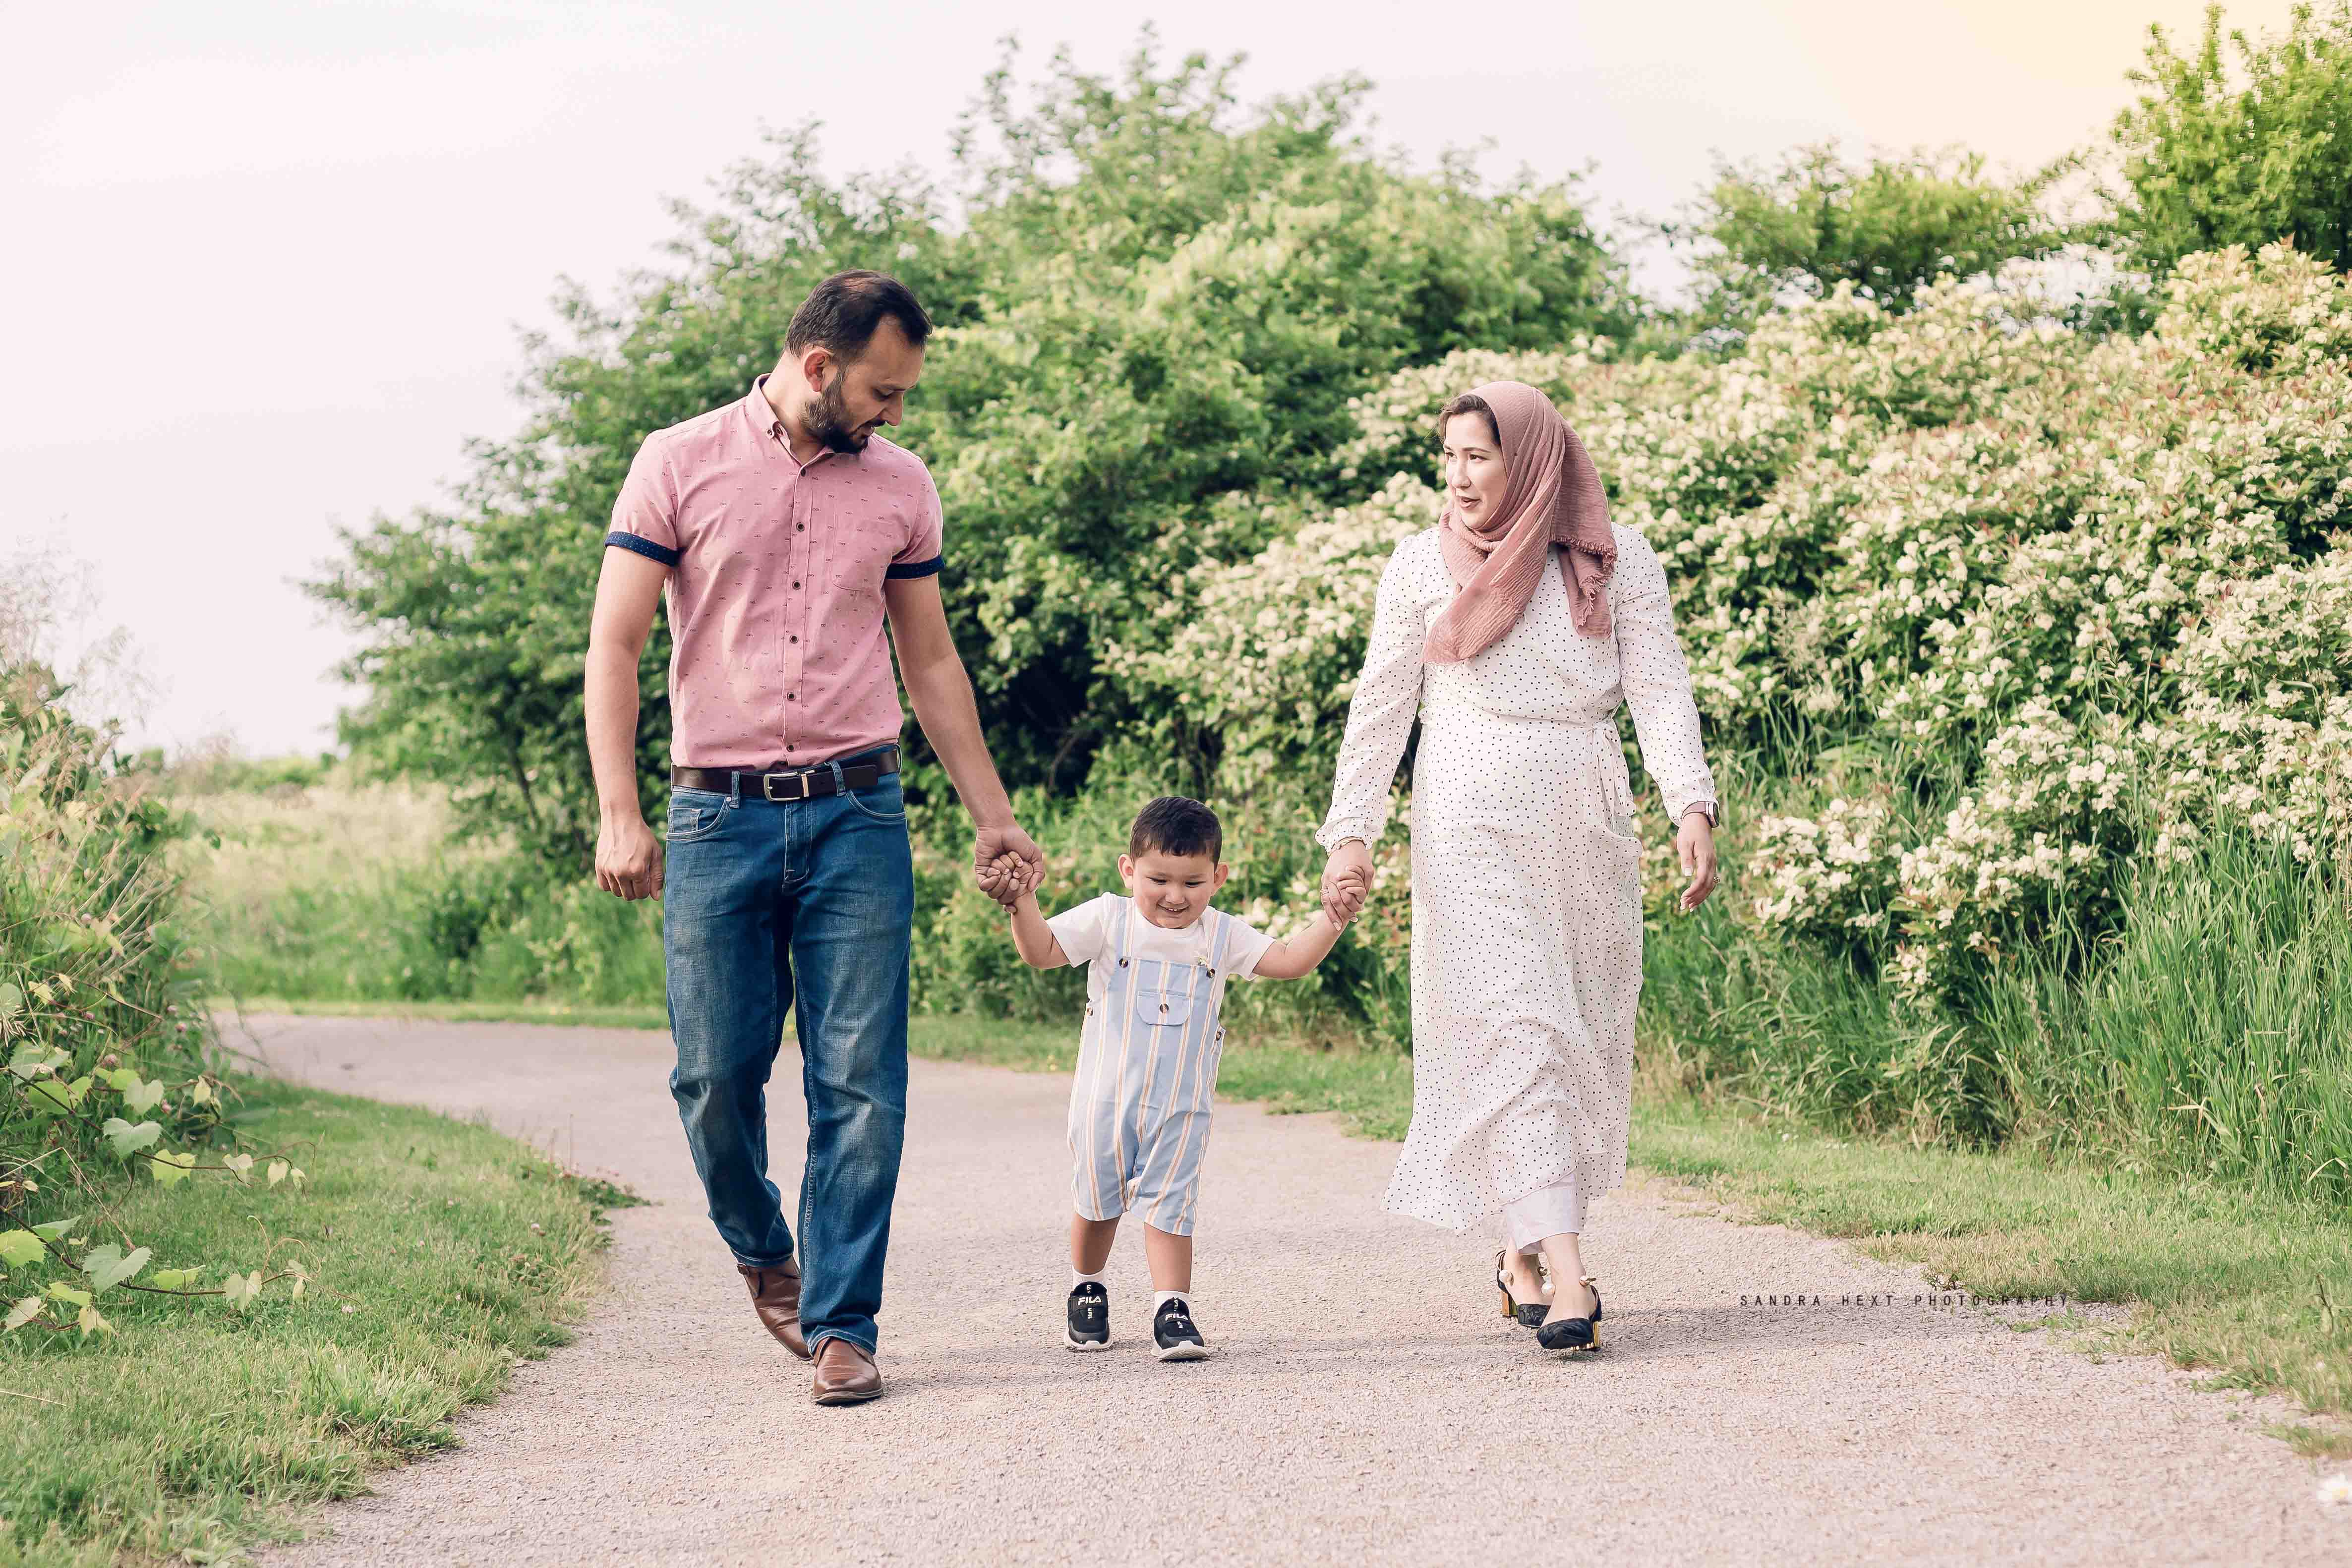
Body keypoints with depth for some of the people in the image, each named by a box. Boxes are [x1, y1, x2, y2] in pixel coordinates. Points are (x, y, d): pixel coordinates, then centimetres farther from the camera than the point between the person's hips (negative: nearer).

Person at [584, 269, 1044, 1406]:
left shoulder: (900, 485, 11)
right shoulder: (680, 465, 0)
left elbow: (931, 663, 18)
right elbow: (614, 646, -2)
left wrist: (994, 821, 15)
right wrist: (618, 816, -11)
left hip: (859, 815, 2)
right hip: (720, 818, -2)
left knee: (860, 1085, -3)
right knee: (715, 1076, 0)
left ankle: (841, 1326, 4)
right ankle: (764, 1250, 28)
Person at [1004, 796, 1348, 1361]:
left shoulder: (1222, 936, 2)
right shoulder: (1109, 920, -5)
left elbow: (1289, 960, 0)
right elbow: (1042, 951, -10)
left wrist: (1330, 918, -12)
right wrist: (1023, 902, -26)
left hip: (1180, 1107, 0)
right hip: (1105, 1097, 0)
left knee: (1168, 1205, -6)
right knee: (1097, 1202, 12)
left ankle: (1172, 1310, -5)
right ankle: (1087, 1291, 34)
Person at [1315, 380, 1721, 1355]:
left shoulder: (1617, 562, 4)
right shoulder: (1423, 568, 5)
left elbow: (1661, 690, -2)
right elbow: (1380, 708, 7)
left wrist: (1692, 808, -16)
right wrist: (1351, 834, -1)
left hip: (1588, 827, 2)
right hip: (1475, 826, -2)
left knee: (1585, 1038, 5)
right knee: (1513, 1030, -12)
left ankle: (1522, 1252, 20)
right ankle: (1564, 1272, -19)